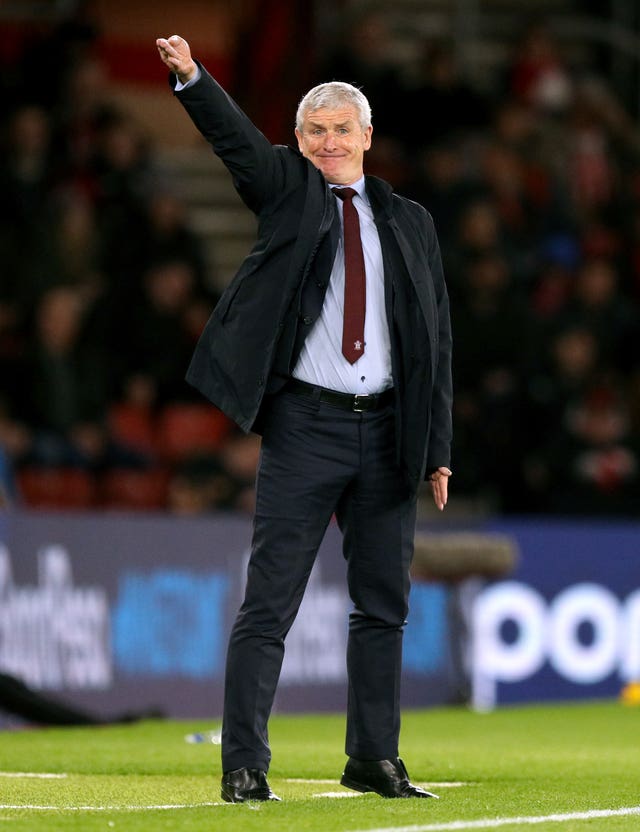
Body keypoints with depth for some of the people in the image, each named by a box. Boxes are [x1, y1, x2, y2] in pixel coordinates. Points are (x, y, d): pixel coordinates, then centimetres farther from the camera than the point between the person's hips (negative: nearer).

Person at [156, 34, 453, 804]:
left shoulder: (409, 222, 12)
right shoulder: (287, 191, 6)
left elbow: (437, 338, 11)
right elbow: (234, 139, -13)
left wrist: (437, 449, 5)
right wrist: (190, 78, -33)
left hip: (387, 434, 3)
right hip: (305, 428, -3)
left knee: (383, 604, 9)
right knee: (269, 603, -6)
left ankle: (374, 761, 19)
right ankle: (244, 768, -5)